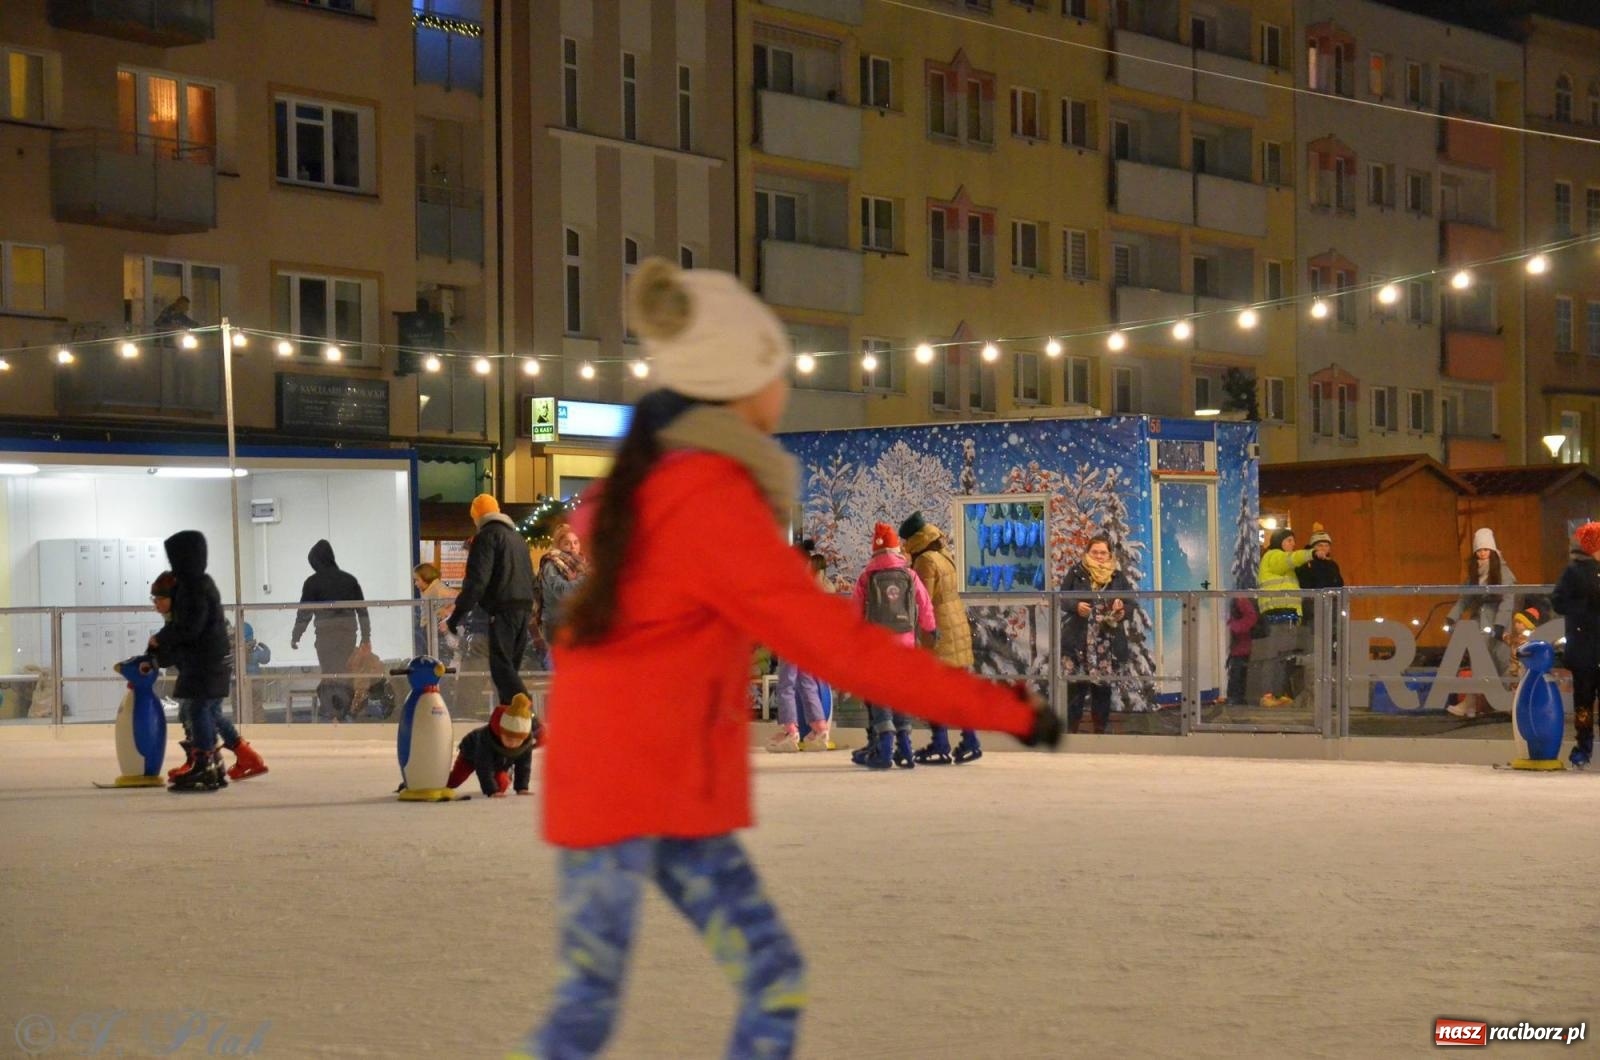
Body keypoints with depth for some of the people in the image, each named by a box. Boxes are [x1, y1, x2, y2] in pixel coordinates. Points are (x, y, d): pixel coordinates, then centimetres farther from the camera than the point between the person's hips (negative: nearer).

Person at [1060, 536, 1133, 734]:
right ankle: (1071, 726, 4)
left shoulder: (1118, 577, 7)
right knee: (1076, 686, -3)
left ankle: (1101, 727, 15)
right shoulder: (1076, 573, 3)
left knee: (1103, 686, 6)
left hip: (1108, 643, 2)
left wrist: (1122, 608, -13)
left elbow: (1131, 603, 9)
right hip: (1079, 640, -2)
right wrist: (1076, 606, -15)